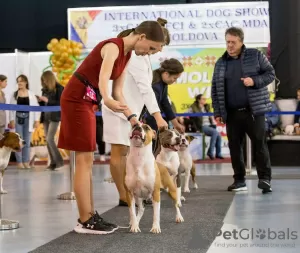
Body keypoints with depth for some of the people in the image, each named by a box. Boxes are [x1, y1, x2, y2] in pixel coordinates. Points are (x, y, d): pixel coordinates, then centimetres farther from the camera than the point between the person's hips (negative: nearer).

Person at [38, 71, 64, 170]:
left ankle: (59, 160, -7)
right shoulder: (45, 89, 11)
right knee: (48, 140, 4)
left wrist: (47, 100, -19)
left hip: (54, 117, -7)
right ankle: (53, 162, 7)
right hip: (45, 116, 7)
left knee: (50, 139, -15)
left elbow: (60, 103, -13)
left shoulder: (59, 88, -7)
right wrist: (40, 101, -3)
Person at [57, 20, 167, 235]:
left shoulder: (127, 54, 9)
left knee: (87, 161, 9)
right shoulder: (113, 47, -19)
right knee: (84, 160, -8)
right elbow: (103, 78, -39)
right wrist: (107, 100, -57)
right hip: (77, 99, -10)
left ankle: (90, 216, 14)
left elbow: (118, 92, 10)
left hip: (87, 101, 10)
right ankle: (85, 221, -4)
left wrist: (132, 117, 1)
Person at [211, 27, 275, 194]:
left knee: (260, 144, -3)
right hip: (232, 113, 3)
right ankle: (240, 180, 15)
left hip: (253, 110, -3)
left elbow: (271, 73, 2)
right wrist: (217, 112, 5)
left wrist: (254, 81, -16)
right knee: (235, 147, 6)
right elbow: (215, 89, 11)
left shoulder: (255, 55, 1)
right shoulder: (221, 63, 10)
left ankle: (265, 179, 3)